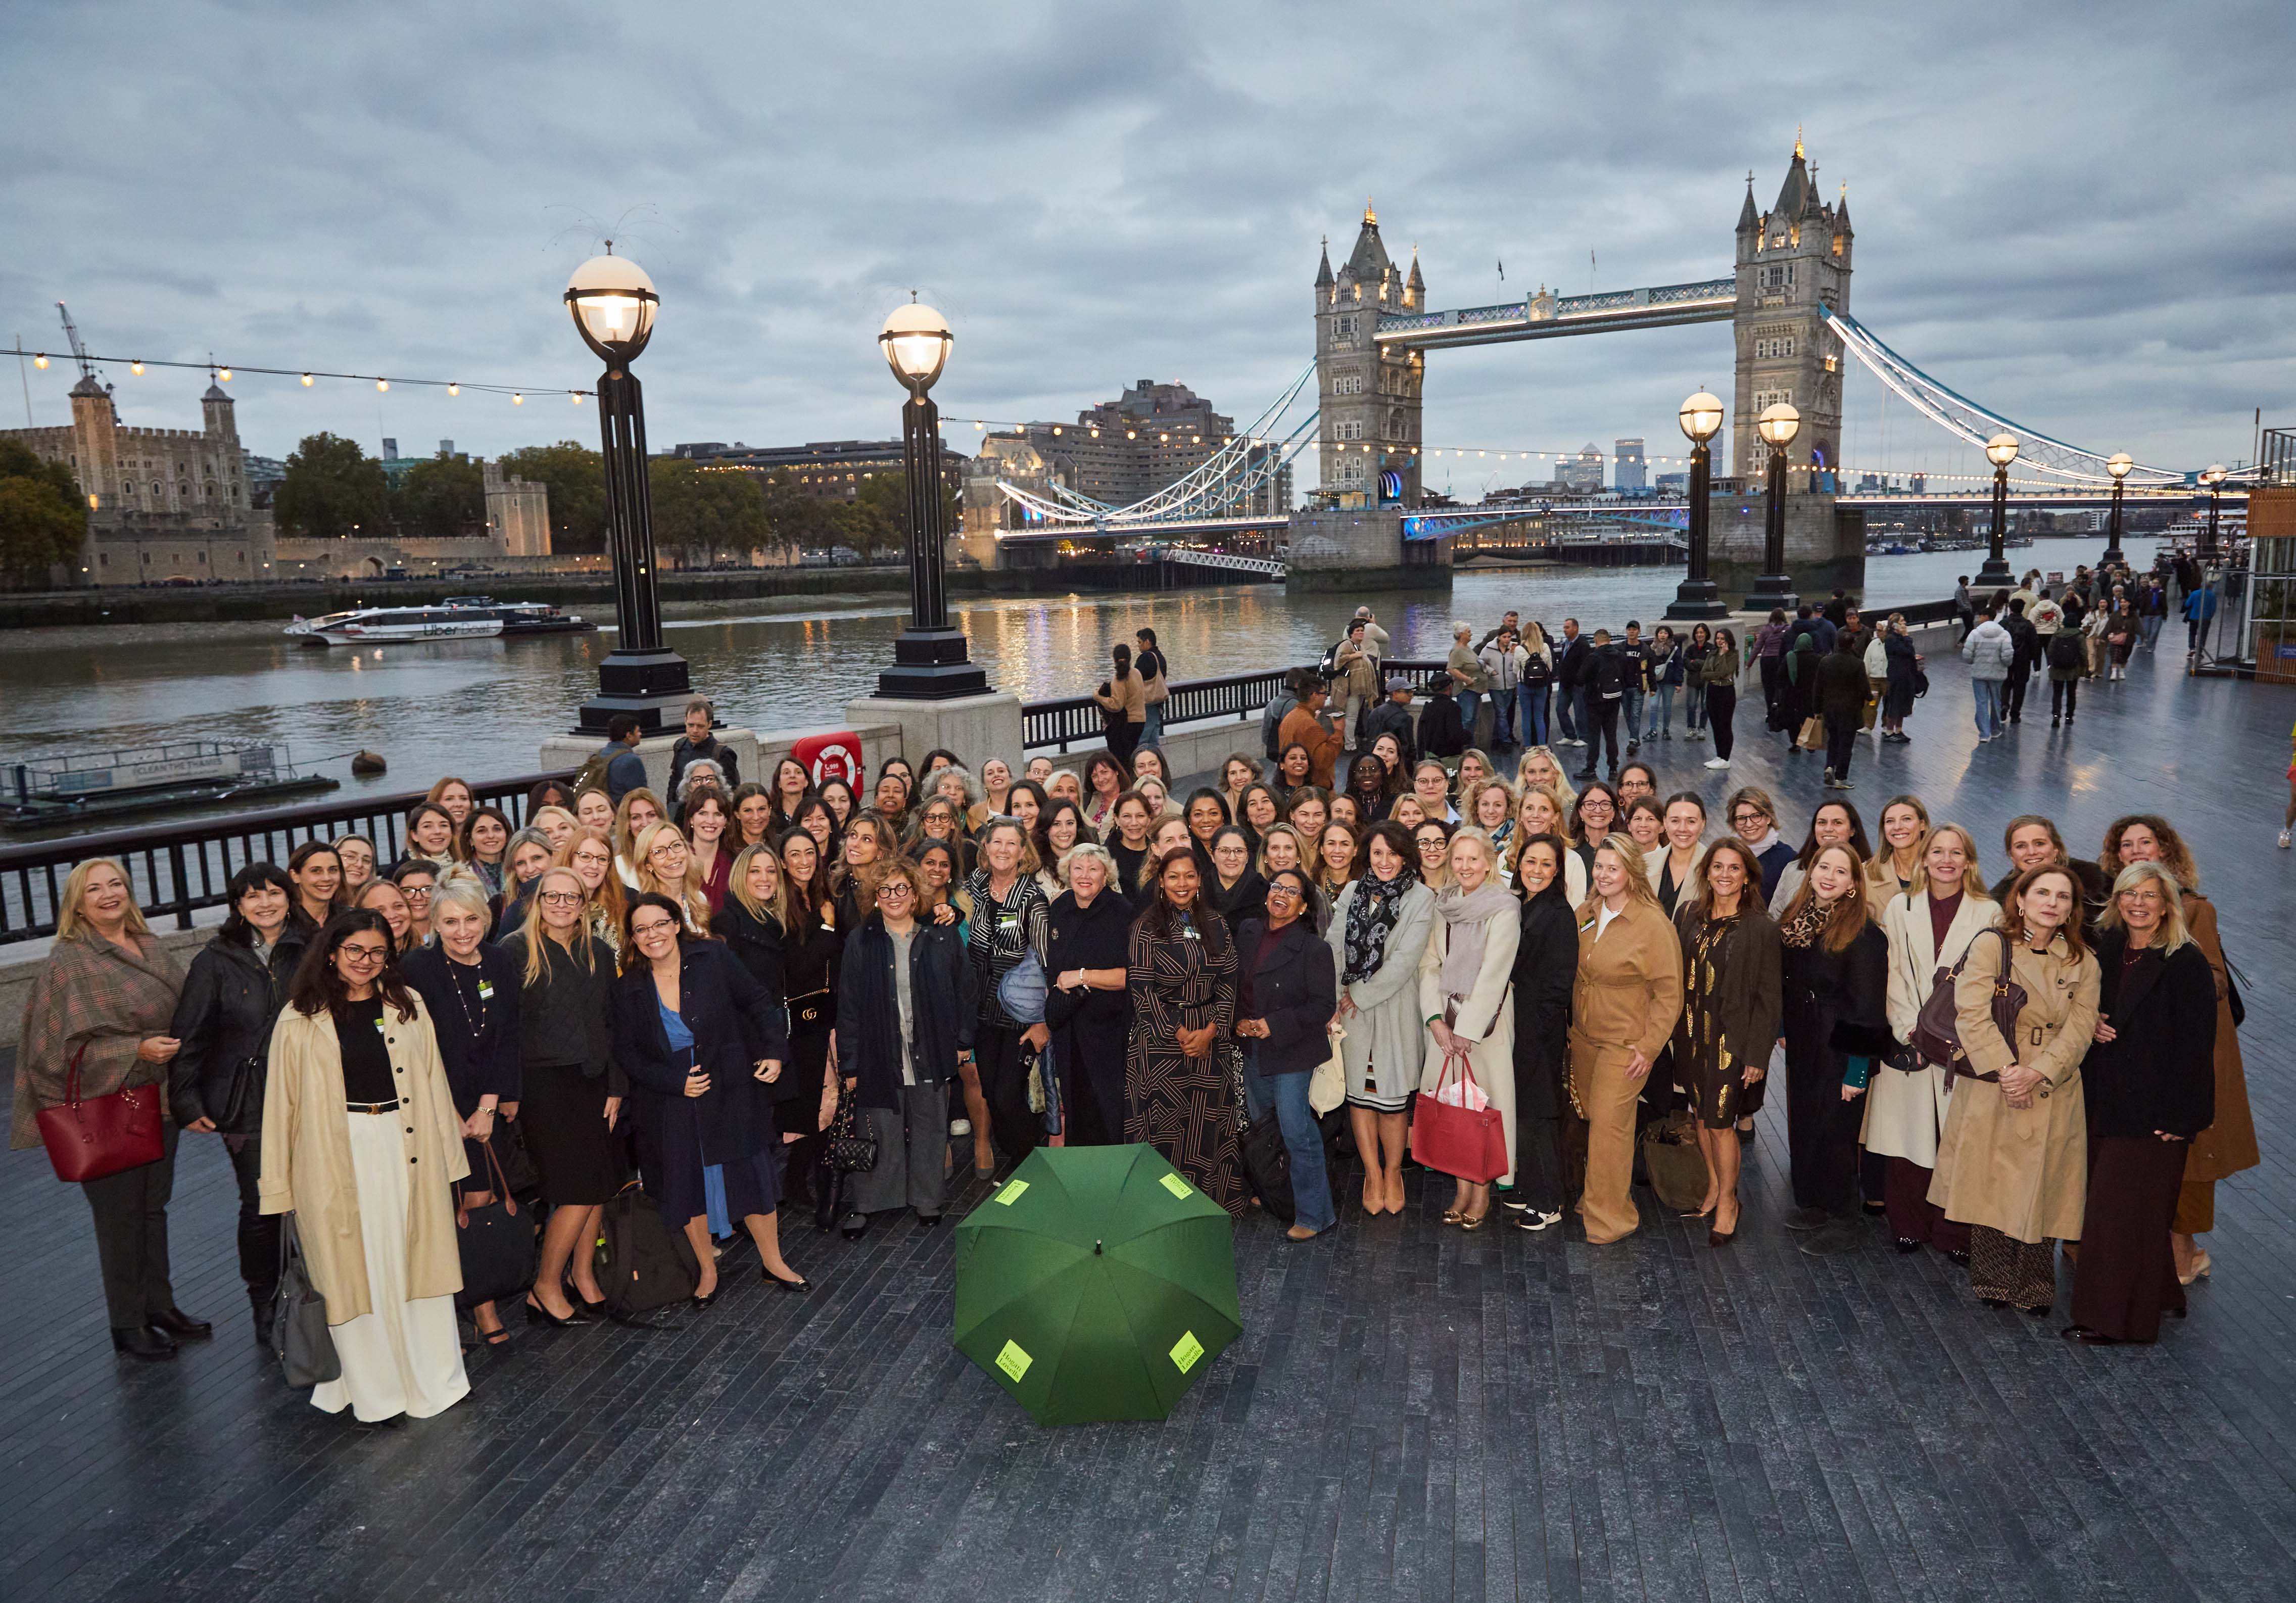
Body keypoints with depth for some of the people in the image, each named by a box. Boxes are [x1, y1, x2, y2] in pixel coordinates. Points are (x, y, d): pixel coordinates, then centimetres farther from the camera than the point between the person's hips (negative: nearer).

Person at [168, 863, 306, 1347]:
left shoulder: (308, 953, 3)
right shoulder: (217, 961, -2)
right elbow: (188, 1035, 0)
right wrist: (186, 1102, -3)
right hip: (247, 1104, -2)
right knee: (261, 1207, 3)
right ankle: (264, 1305, 22)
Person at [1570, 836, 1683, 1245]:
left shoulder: (1653, 925, -14)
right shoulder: (1586, 915, 4)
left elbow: (1668, 994, -11)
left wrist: (1649, 1047, -13)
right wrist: (1570, 1025, 9)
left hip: (1625, 1042, -6)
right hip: (1583, 1035, 6)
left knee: (1609, 1125, -6)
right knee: (1591, 1117, 10)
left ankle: (1609, 1216, 6)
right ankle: (1594, 1197, 26)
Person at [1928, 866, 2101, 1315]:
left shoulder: (2083, 961, 6)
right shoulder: (1991, 945, -3)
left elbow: (2079, 1027, -3)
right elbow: (1972, 1013, -11)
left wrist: (2036, 1073, -16)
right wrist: (2005, 1070, -19)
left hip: (2051, 1091, 2)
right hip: (1991, 1089, -2)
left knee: (2041, 1190, 6)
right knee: (1990, 1185, 4)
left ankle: (2035, 1288, 21)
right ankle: (1993, 1281, 18)